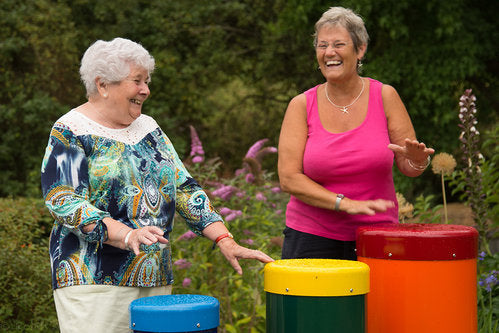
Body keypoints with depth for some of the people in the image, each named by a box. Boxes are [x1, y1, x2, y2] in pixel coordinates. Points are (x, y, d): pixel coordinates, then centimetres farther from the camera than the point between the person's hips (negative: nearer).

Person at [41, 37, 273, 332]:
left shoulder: (148, 128, 15)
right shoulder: (70, 132, -4)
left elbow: (185, 189, 12)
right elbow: (62, 200, -15)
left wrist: (224, 240, -1)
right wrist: (126, 235, -27)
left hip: (155, 275, 6)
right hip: (93, 277, -6)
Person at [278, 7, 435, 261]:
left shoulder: (384, 97, 1)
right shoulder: (302, 106, -1)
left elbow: (408, 167, 4)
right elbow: (288, 178, -8)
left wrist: (417, 161, -21)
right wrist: (345, 203, -18)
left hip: (374, 236, 1)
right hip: (312, 237, 0)